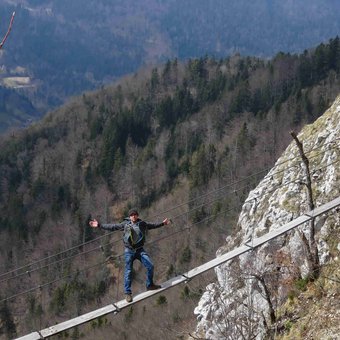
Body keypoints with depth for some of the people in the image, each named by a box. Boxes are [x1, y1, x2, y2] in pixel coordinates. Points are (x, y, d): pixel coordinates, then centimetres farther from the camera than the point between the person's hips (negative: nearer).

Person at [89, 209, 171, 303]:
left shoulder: (142, 224, 5)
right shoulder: (125, 224, -1)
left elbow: (152, 225, 22)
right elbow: (112, 226, 1)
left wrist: (162, 223, 25)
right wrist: (100, 225, -3)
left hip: (140, 250, 2)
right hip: (129, 251, -2)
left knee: (150, 266, -6)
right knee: (128, 272, -2)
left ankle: (150, 285, 15)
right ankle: (127, 293, 6)